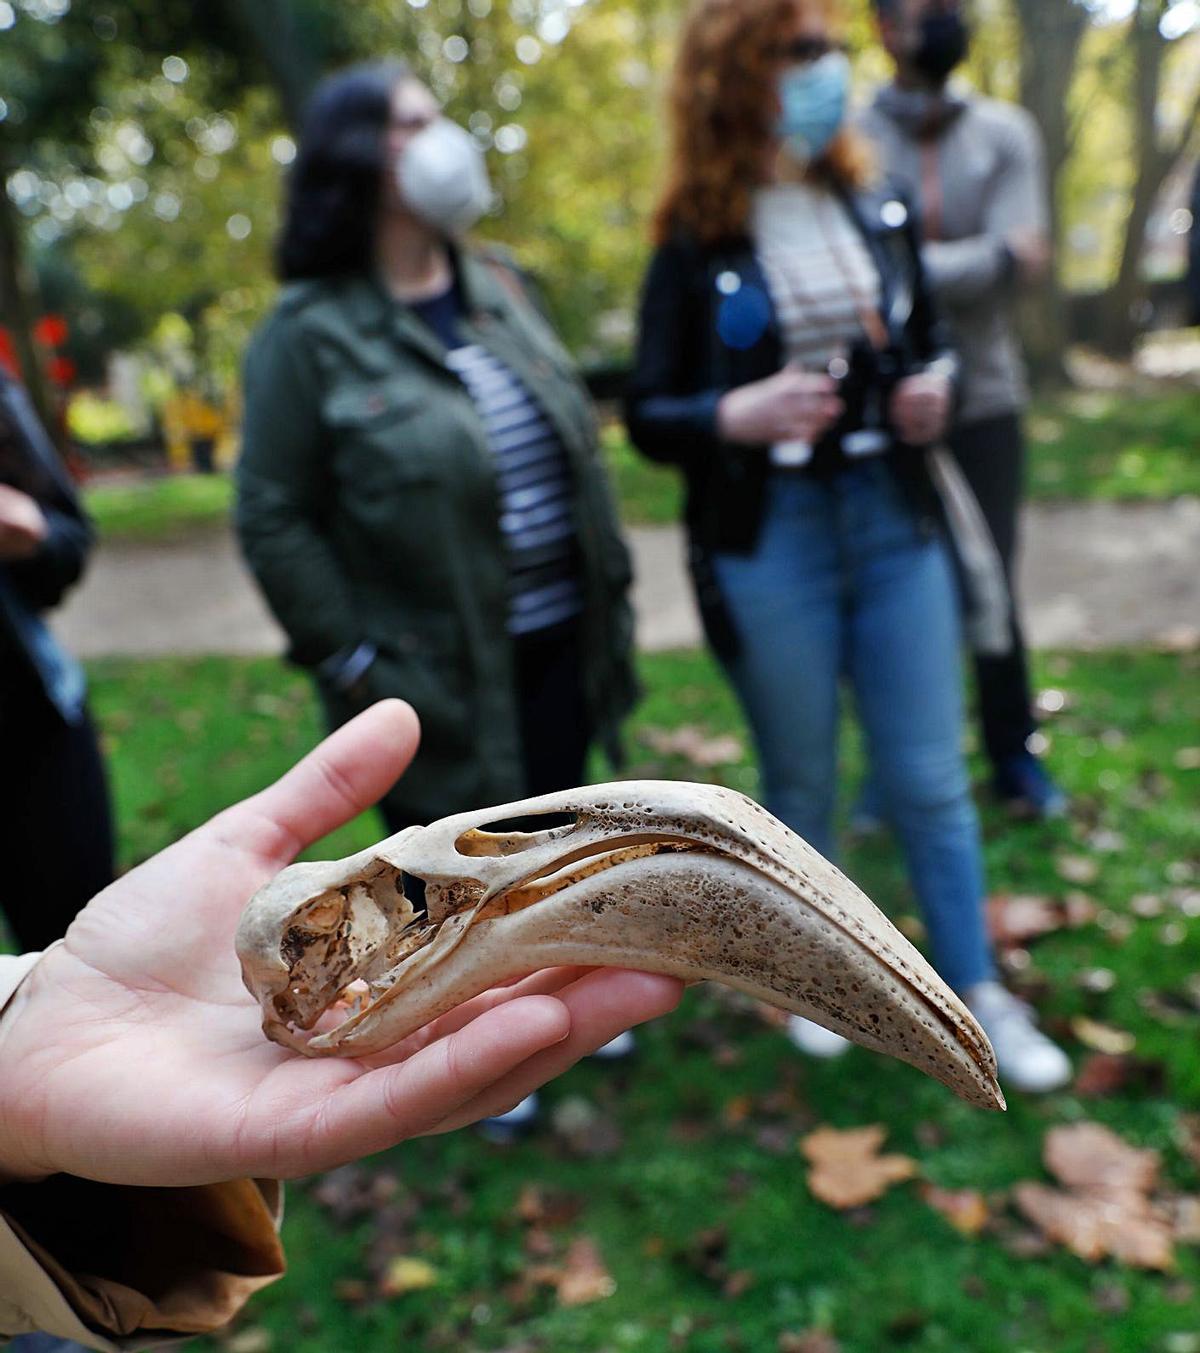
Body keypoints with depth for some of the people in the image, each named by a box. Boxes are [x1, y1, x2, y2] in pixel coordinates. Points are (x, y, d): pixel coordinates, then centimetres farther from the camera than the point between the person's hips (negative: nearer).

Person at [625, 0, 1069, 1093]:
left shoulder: (880, 211, 7)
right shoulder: (697, 244, -4)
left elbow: (927, 340, 18)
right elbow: (648, 416, -4)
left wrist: (937, 386, -4)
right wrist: (733, 415, -24)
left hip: (894, 523, 3)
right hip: (768, 544, -3)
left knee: (931, 779, 10)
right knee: (800, 784, 13)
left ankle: (979, 993, 29)